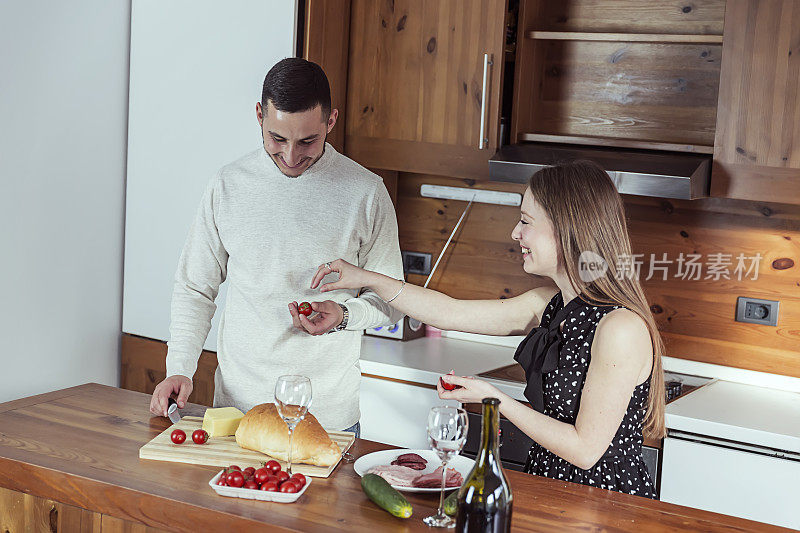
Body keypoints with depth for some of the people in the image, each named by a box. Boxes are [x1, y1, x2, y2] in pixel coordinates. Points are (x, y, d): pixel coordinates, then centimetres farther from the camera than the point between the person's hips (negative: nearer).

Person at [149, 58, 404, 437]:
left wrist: (343, 315, -17)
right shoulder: (228, 186, 0)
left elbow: (389, 298, 3)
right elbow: (194, 288, 8)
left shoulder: (365, 192, -6)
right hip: (237, 403, 2)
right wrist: (179, 369, -4)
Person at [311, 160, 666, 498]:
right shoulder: (552, 304, 4)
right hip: (549, 491, 7)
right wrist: (368, 279, 12)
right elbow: (451, 313, 13)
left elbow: (585, 450, -20)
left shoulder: (622, 328, -22)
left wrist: (495, 399, -14)